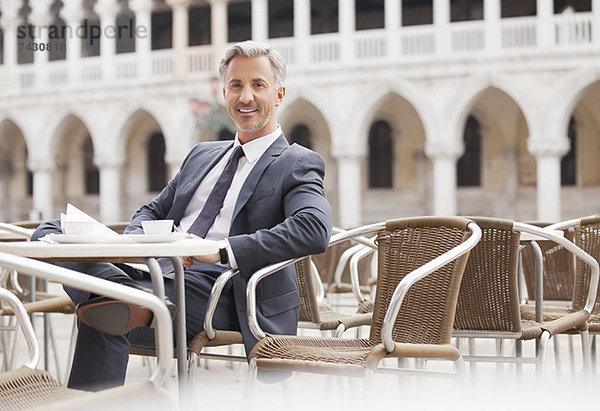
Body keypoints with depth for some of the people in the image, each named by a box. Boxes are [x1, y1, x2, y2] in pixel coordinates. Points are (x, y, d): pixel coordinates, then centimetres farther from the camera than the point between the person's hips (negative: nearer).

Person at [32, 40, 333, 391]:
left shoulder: (300, 164, 3)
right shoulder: (202, 155, 27)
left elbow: (315, 230, -17)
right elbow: (154, 211, 31)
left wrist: (223, 250, -26)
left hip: (216, 290, -7)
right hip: (159, 271, 8)